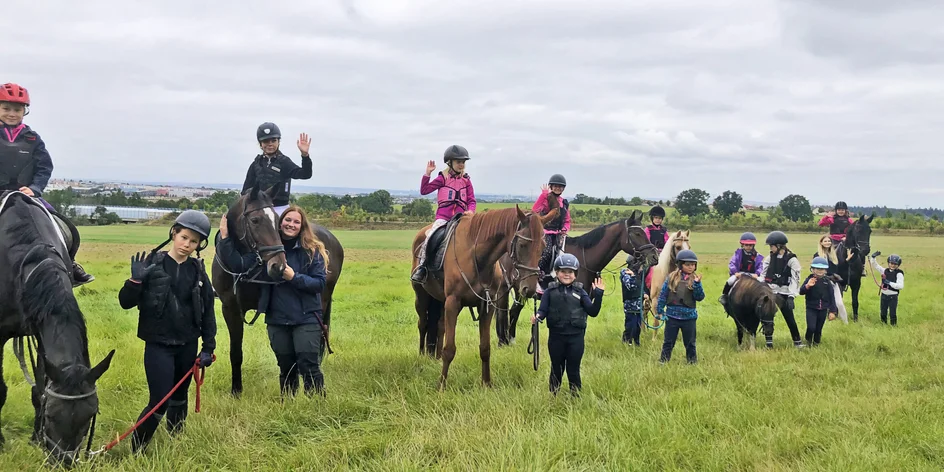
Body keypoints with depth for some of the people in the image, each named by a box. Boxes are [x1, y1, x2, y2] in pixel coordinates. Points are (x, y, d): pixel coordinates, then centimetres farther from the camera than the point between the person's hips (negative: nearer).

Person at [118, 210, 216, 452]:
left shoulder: (197, 271, 2)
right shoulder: (153, 264, -8)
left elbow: (208, 310, 8)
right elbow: (125, 303, -7)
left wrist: (208, 347, 4)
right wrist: (136, 280, -25)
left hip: (187, 345, 4)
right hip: (158, 345, -4)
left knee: (179, 398, 17)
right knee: (159, 402, -11)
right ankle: (136, 452, 4)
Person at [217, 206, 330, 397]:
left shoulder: (312, 250, -4)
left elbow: (320, 283, -9)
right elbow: (238, 265, -7)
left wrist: (294, 277, -21)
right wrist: (225, 238, -16)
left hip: (306, 318, -3)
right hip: (277, 320, 3)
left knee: (308, 366, -9)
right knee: (286, 368, 15)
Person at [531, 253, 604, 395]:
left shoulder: (580, 292, 2)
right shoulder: (550, 291, 1)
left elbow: (592, 312, -2)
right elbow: (543, 310, -5)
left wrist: (598, 295, -15)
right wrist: (537, 316, -27)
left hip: (576, 337, 0)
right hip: (556, 336, 0)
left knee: (574, 370, 7)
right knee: (556, 369, 13)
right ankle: (553, 397, 26)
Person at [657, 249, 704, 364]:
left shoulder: (695, 279, -2)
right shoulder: (671, 278, -3)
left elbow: (700, 297, -8)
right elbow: (663, 295, 0)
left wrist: (697, 284, -21)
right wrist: (660, 310, -3)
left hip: (689, 316, 0)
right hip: (672, 316, 0)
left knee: (690, 343, 13)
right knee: (668, 342, 10)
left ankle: (692, 362, 25)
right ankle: (663, 361, 18)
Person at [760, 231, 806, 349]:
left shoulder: (791, 260, -8)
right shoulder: (770, 258, 7)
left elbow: (795, 279, -10)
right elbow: (763, 275, 12)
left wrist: (791, 296, -18)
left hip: (783, 294, -4)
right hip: (769, 291, 4)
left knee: (789, 318, 1)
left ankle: (797, 342, 16)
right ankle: (769, 343, 7)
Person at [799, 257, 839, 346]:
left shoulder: (827, 281, 0)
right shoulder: (809, 279, -5)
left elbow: (831, 297, 4)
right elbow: (801, 291, -12)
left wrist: (832, 311, 1)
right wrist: (807, 286, -32)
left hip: (823, 309, 2)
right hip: (811, 308, -2)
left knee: (819, 329, 9)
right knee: (811, 327, -15)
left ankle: (816, 344, 29)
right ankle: (808, 341, 13)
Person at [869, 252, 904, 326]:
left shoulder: (899, 274, -12)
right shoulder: (885, 271, 4)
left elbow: (901, 286, -21)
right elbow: (876, 266, 12)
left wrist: (889, 283, -25)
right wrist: (873, 257, -3)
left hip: (893, 296, -6)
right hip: (884, 295, 6)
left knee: (892, 313, 0)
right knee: (883, 313, 16)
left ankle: (894, 325, 12)